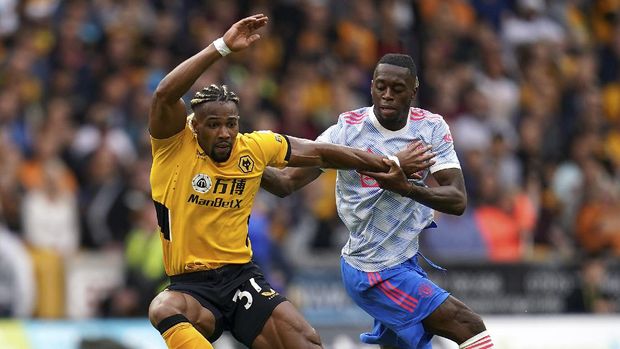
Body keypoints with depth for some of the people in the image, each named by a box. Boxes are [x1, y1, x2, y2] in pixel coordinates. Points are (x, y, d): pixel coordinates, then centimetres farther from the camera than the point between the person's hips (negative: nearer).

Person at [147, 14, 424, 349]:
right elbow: (165, 94, -27)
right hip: (191, 283, -3)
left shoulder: (254, 147, 3)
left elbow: (318, 153, 14)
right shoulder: (175, 146, -8)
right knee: (163, 310, -38)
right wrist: (222, 46, -30)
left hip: (242, 276, 3)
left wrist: (390, 166, 20)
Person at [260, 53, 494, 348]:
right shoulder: (347, 130, -13)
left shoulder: (432, 128, -3)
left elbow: (458, 200, -14)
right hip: (378, 272, -6)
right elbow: (287, 183, -14)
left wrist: (406, 188, -32)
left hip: (406, 261, 6)